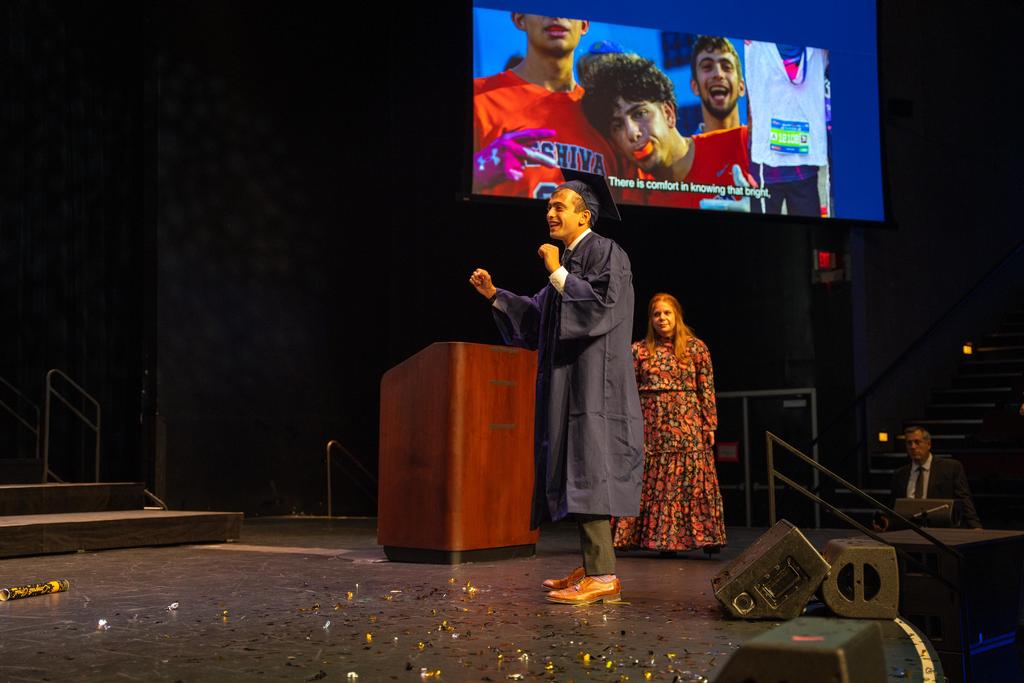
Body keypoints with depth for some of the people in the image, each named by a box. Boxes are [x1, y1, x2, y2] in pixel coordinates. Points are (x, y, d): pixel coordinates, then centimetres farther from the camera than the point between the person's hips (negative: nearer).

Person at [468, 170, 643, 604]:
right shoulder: (569, 259, 19)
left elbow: (602, 307, -21)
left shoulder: (605, 254, -8)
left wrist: (558, 274, -16)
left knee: (587, 468, -15)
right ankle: (592, 565, 14)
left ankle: (602, 576, -17)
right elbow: (540, 315, 25)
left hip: (592, 380, -10)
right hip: (568, 379, 10)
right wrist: (496, 295, 16)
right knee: (577, 471, 9)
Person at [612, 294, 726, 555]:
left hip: (687, 423, -1)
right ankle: (664, 539, 4)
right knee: (653, 482, -2)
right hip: (651, 424, 1)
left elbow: (707, 389, 4)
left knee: (693, 479, -3)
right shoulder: (639, 350, 8)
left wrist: (710, 425, -1)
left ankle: (706, 535, 3)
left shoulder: (696, 348, 5)